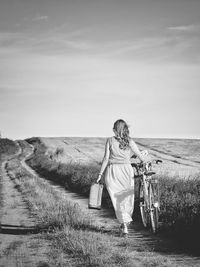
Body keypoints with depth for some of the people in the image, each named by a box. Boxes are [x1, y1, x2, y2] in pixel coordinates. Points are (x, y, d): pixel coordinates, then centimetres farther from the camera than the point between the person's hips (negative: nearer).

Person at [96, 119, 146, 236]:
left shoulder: (110, 141, 0)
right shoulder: (130, 141, 1)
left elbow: (106, 158, -3)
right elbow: (141, 156, 3)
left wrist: (100, 174, 2)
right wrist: (145, 162, 25)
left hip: (112, 170, 0)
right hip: (127, 170, 1)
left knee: (117, 199, 5)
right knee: (127, 198, 15)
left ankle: (124, 223, -5)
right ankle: (127, 220, 25)